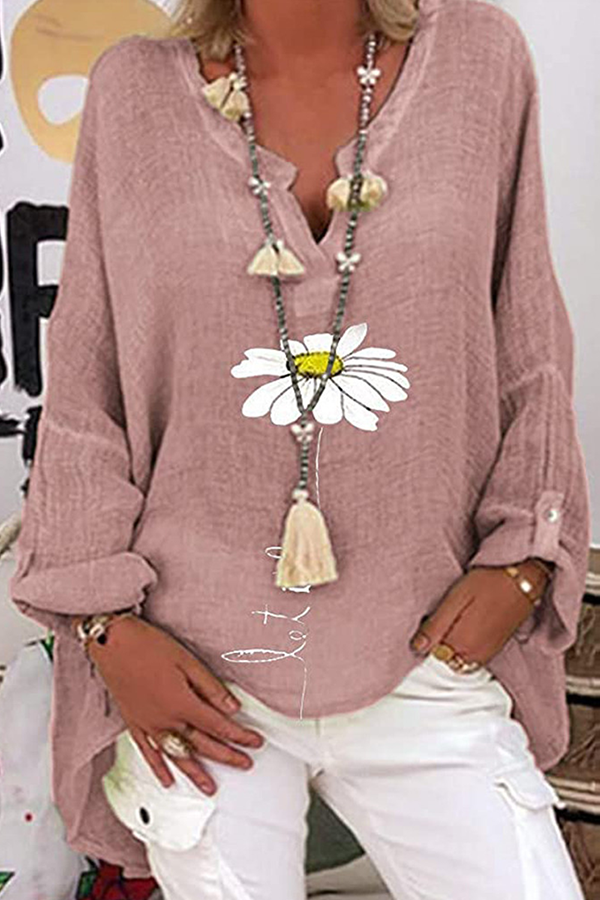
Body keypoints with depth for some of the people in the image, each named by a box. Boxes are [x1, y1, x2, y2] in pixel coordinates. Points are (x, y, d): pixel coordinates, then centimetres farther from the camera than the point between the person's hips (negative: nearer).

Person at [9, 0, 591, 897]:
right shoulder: (135, 88, 0)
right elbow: (83, 388, 2)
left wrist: (520, 560, -1)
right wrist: (105, 620, -3)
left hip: (423, 656, 1)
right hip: (191, 671, 0)